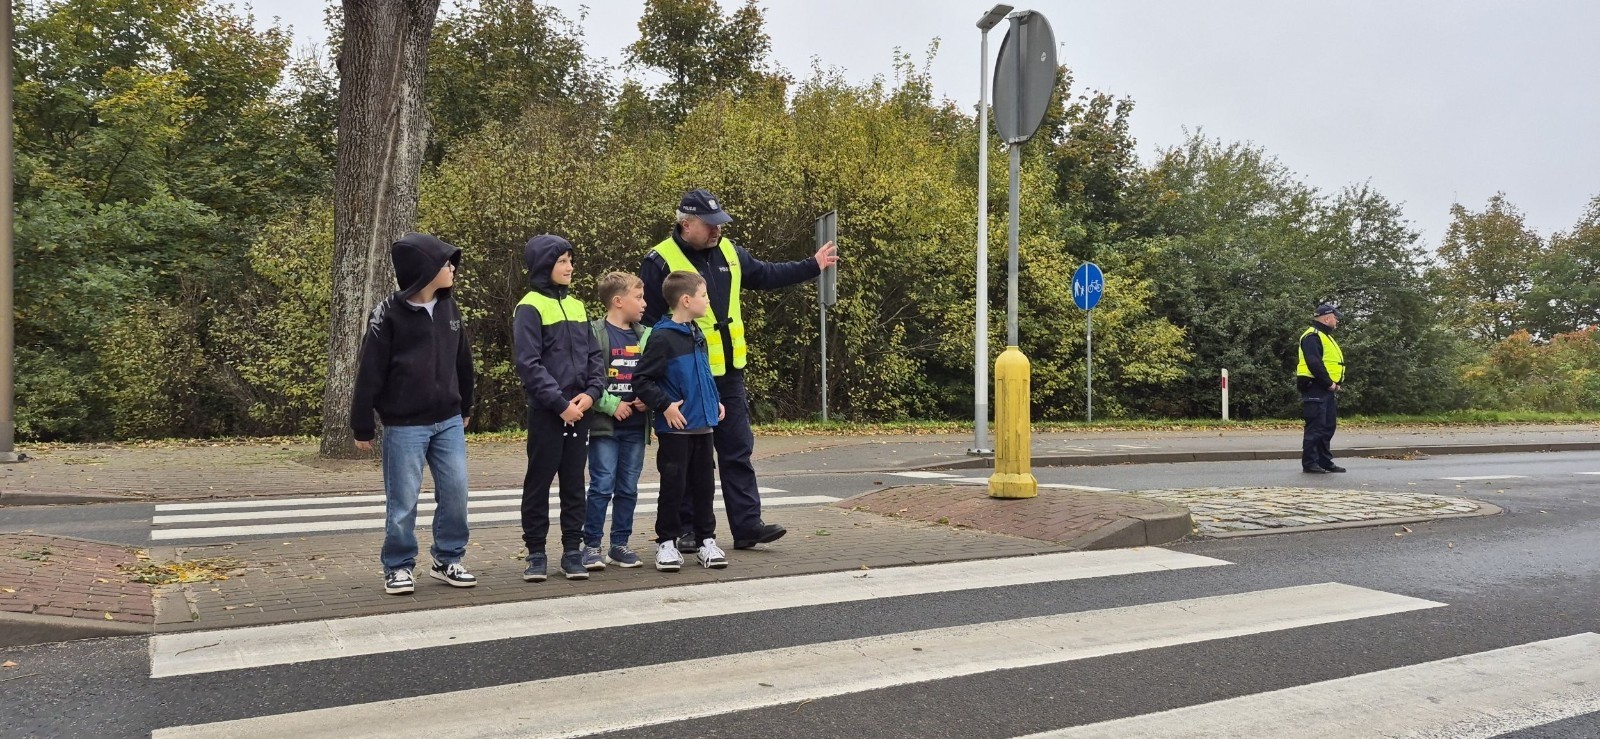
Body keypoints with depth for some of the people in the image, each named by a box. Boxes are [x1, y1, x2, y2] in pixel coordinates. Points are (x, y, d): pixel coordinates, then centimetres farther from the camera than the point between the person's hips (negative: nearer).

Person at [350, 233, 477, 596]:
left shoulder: (449, 308, 6)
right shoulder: (389, 314, -12)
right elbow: (369, 373, -9)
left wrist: (465, 408, 21)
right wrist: (362, 427, -7)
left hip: (449, 422, 5)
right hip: (404, 426, -5)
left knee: (456, 492, 5)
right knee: (403, 501, 3)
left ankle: (448, 560, 21)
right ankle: (399, 567, 19)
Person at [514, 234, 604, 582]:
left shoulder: (576, 305, 13)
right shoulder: (530, 307, -7)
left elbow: (593, 354, 12)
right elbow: (529, 364, -13)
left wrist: (591, 392, -5)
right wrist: (560, 403, -17)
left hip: (580, 409, 6)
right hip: (546, 411, -6)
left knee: (574, 482, 9)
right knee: (539, 482, 4)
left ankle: (573, 551, 17)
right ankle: (536, 553, 13)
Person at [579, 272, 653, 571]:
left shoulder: (645, 335, 10)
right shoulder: (595, 333, -6)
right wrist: (612, 404, -15)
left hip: (636, 426, 5)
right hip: (604, 424, -5)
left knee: (628, 488, 9)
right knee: (602, 487, -4)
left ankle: (620, 545, 19)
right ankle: (591, 545, 7)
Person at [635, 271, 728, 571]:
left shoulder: (698, 335, 13)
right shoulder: (662, 337, -13)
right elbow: (641, 380, -14)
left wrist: (715, 401, 15)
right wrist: (665, 405, -18)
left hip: (703, 425, 7)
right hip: (675, 427, -7)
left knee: (703, 484, 12)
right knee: (673, 485, 1)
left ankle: (706, 540, 21)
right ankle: (666, 542, 13)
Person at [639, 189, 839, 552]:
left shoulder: (728, 252, 9)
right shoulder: (660, 262, -10)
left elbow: (765, 274, 25)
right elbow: (647, 322, -9)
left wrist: (812, 266, 25)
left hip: (728, 373, 6)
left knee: (738, 451, 6)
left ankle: (747, 525, 11)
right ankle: (686, 530, 15)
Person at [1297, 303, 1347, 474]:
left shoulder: (1326, 336, 22)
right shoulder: (1312, 336, -11)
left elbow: (1335, 363, 23)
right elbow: (1314, 364, -22)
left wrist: (1336, 383, 7)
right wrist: (1329, 383, -17)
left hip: (1328, 391, 10)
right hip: (1316, 390, -10)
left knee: (1328, 427, 12)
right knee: (1315, 427, -8)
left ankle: (1325, 461, 19)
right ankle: (1309, 463, -4)